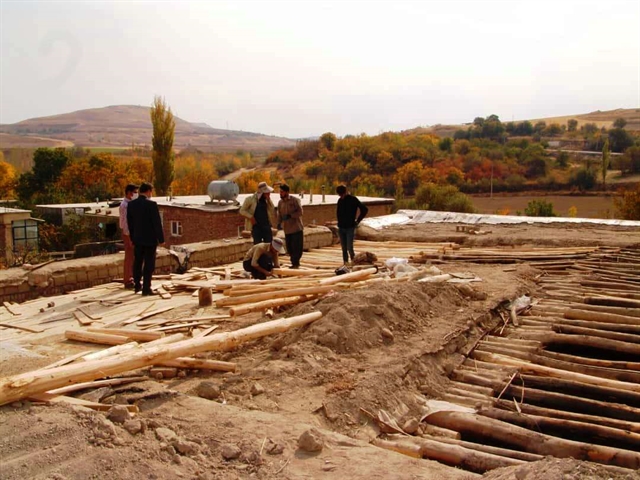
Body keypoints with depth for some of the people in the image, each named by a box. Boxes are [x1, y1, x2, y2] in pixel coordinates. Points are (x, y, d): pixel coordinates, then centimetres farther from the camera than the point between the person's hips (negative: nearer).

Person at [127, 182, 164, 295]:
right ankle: (146, 288, 1)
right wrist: (161, 239, -8)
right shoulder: (151, 204, -15)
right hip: (150, 239, -6)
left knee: (137, 263, 16)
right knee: (149, 264, 0)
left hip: (137, 239, 6)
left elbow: (130, 222, 8)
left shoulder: (131, 204, 2)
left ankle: (137, 285, 24)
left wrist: (132, 237, 17)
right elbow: (157, 223, -15)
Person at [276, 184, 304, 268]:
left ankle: (295, 263, 4)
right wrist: (279, 223, 1)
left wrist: (290, 216, -21)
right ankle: (295, 263, 20)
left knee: (297, 247, -6)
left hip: (296, 228, -5)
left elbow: (300, 212, -11)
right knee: (289, 247, 7)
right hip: (287, 229, 5)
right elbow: (279, 214, 16)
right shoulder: (280, 202, 9)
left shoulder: (295, 200, -7)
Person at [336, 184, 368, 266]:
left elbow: (365, 210, -7)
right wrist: (339, 222, 10)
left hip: (350, 228, -5)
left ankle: (353, 260, 10)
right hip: (341, 228, 5)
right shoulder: (340, 200, 9)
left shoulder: (353, 199, -6)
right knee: (344, 248, 6)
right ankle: (345, 264, 13)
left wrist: (358, 221, -6)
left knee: (349, 248, -11)